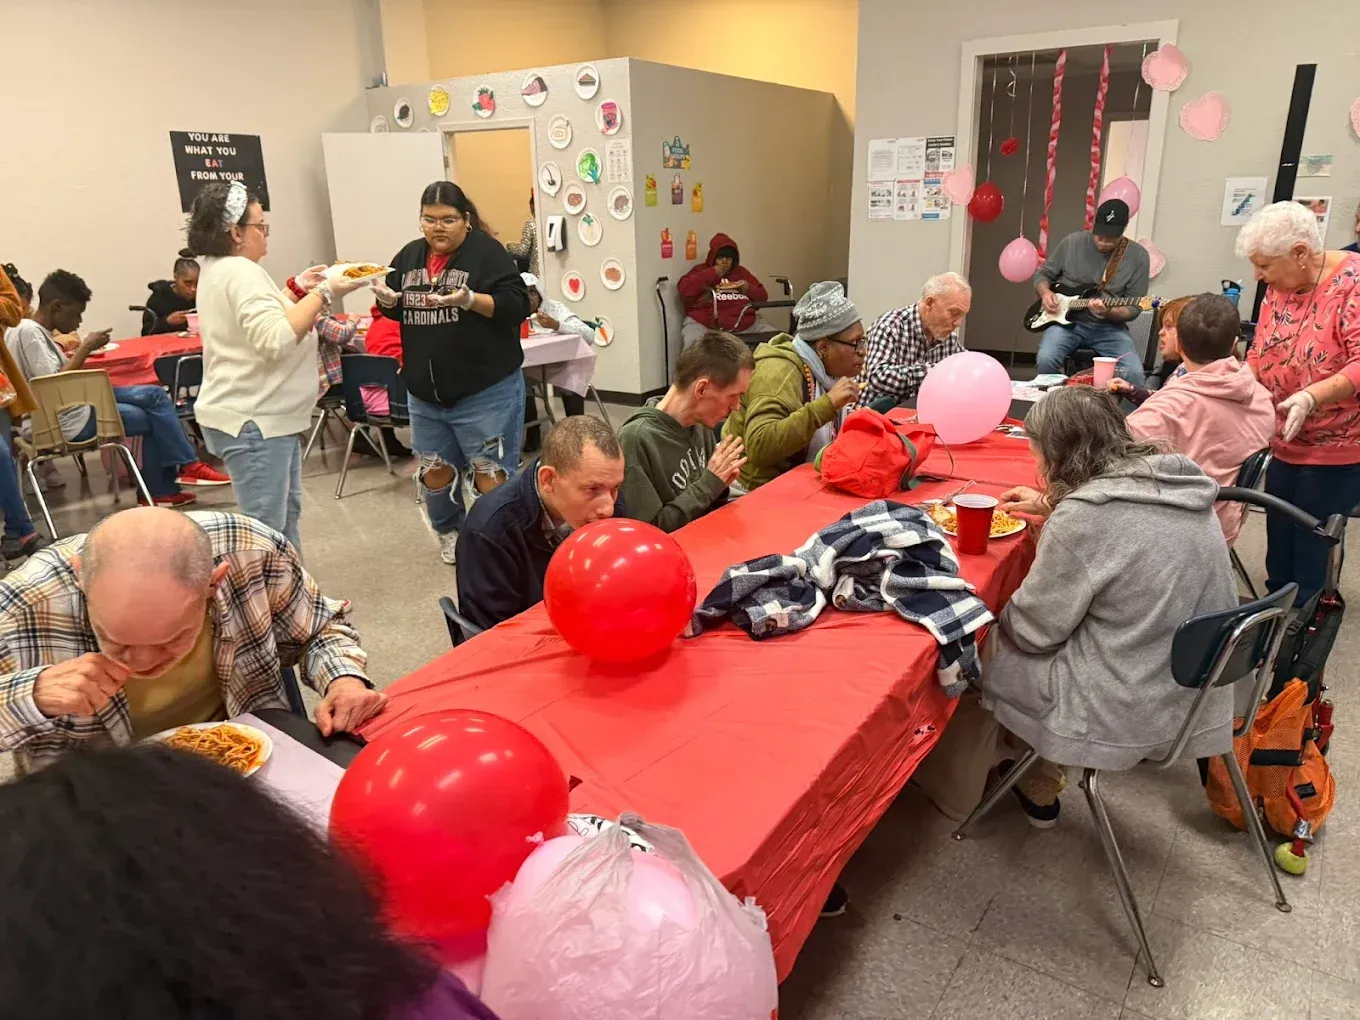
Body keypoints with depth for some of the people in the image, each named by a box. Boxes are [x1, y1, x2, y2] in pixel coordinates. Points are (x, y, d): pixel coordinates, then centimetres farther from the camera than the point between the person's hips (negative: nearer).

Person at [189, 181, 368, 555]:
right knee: (265, 529, -6)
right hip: (252, 422, -11)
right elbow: (276, 339, -27)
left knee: (287, 511, 19)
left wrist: (296, 290, 16)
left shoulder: (219, 270, 16)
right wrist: (323, 295, -22)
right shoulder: (238, 271, -18)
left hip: (265, 416, 11)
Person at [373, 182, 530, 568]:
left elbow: (517, 305, -16)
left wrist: (469, 300, -30)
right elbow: (396, 310, 18)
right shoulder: (409, 256, 10)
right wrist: (386, 299, -5)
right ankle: (448, 532, 39)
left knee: (490, 474, -2)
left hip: (485, 392, -6)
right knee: (435, 470, 17)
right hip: (424, 393, 6)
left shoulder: (487, 252, -8)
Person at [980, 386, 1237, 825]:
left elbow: (1031, 631, -14)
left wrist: (1002, 611, 7)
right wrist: (1052, 508, 21)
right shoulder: (1183, 486, -1)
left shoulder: (1084, 516, -25)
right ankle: (1039, 783, 31)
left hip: (1130, 713, -8)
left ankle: (1039, 790, 30)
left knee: (985, 645, 10)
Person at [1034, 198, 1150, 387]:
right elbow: (1042, 274, 13)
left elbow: (1134, 308, -2)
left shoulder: (1138, 256, -2)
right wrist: (1045, 293, -9)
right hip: (1067, 320, 0)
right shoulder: (1072, 242, 0)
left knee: (1133, 371, -26)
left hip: (1109, 327, 0)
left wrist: (1108, 312, -23)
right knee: (1046, 359, -31)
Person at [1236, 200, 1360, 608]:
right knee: (1279, 544, 16)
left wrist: (1312, 397, -36)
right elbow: (1262, 356, 10)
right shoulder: (1279, 286, 4)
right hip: (1285, 443, 7)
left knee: (1310, 554, 1)